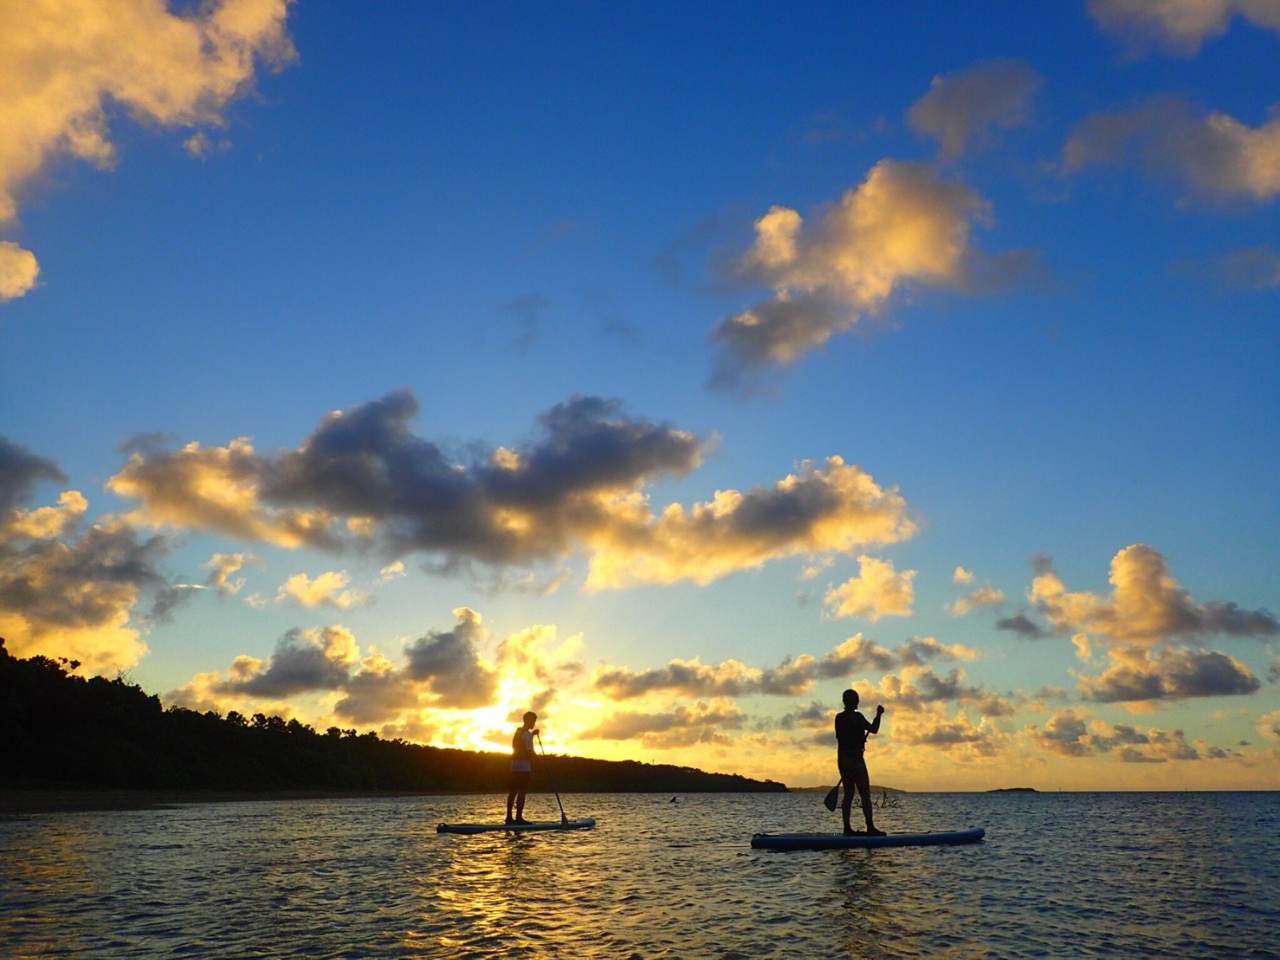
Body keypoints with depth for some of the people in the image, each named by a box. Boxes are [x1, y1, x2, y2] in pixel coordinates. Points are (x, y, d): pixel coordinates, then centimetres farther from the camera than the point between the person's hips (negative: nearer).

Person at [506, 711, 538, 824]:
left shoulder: (518, 731, 16)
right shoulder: (527, 734, -12)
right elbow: (529, 752, -14)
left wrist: (532, 734, 24)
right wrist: (532, 770, -8)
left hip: (515, 766, 9)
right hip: (524, 767, -9)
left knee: (513, 791, 10)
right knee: (522, 792, -7)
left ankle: (509, 817, 13)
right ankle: (519, 817, -8)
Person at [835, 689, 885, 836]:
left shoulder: (838, 718, 10)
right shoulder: (856, 717, -10)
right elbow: (873, 729, -13)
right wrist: (878, 715, -1)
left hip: (842, 759, 7)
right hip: (855, 758, -7)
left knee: (848, 794, 9)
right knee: (865, 794, -4)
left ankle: (847, 828, 6)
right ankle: (870, 827, -7)